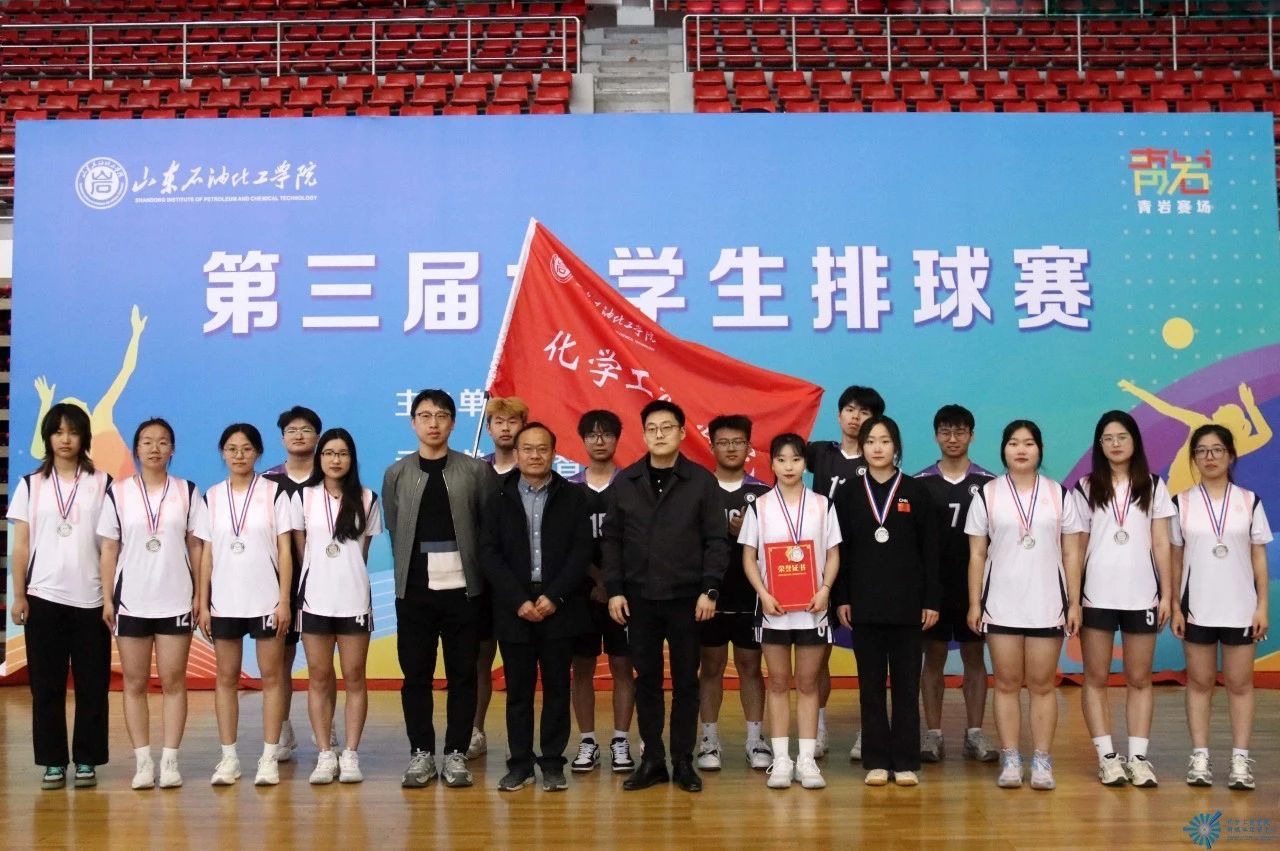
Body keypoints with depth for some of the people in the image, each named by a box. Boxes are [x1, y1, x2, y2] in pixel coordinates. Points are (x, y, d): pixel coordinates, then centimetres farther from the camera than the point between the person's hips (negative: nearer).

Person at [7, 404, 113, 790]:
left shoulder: (102, 483, 3)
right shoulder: (30, 485, 7)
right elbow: (21, 545, 7)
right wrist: (18, 595, 0)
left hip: (90, 598, -1)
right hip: (43, 597, 1)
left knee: (92, 684, 1)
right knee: (46, 684, 3)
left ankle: (87, 761, 10)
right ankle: (53, 762, 11)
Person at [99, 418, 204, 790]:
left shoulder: (188, 492, 4)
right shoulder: (118, 492, 4)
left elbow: (196, 547, 4)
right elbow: (109, 549, 4)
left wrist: (199, 594, -1)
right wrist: (107, 598, -1)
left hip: (176, 600, 0)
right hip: (131, 601, 1)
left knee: (173, 681, 1)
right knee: (135, 683, 4)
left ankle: (170, 760, 5)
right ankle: (143, 761, 9)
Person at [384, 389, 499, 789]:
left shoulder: (477, 471, 1)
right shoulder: (397, 474, 7)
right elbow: (394, 531, 9)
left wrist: (479, 574, -2)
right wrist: (410, 570, 5)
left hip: (462, 588, -1)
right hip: (414, 590, 1)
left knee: (462, 674, 4)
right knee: (416, 674, 5)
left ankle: (456, 754, 13)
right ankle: (421, 753, 15)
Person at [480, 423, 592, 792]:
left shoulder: (572, 497, 5)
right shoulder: (499, 500, 7)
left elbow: (582, 551, -2)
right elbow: (489, 554, 0)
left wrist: (554, 597, -12)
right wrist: (519, 600, -10)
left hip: (558, 607, 0)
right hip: (513, 609, 1)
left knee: (557, 688, 4)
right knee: (518, 689, 5)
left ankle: (553, 763, 12)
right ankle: (520, 763, 12)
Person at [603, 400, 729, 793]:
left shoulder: (702, 481, 0)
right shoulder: (625, 481, 6)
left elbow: (716, 541, -2)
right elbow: (612, 539, 6)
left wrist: (709, 589, -10)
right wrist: (615, 590, -1)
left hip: (686, 597, -2)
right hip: (639, 598, 2)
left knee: (685, 680, 5)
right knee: (646, 679, 7)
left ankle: (683, 761, 13)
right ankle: (652, 759, 15)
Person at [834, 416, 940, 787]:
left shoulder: (917, 493, 3)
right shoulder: (847, 495, 6)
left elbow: (930, 551, 1)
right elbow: (840, 551, 5)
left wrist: (932, 600, -4)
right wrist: (841, 599, -1)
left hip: (907, 604, -1)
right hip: (864, 604, 1)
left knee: (906, 685, 3)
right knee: (871, 685, 5)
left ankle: (906, 761, 9)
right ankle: (876, 761, 11)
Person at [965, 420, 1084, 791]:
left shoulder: (1059, 494, 5)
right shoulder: (987, 495, 4)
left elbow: (1071, 554, 5)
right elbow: (977, 555, 4)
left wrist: (1074, 603, 1)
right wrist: (974, 604, -1)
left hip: (1047, 605, 0)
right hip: (1000, 606, 0)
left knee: (1042, 685, 3)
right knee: (1007, 684, 3)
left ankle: (1042, 761, 9)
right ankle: (1010, 761, 9)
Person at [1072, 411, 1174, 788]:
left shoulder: (1153, 486, 7)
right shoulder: (1086, 488, 5)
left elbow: (1161, 544, 5)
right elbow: (1077, 547, 4)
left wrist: (1167, 594, 0)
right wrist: (1072, 597, -1)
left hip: (1141, 595, 1)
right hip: (1097, 596, 0)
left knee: (1140, 678, 5)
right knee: (1096, 677, 2)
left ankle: (1138, 756, 9)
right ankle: (1107, 756, 7)